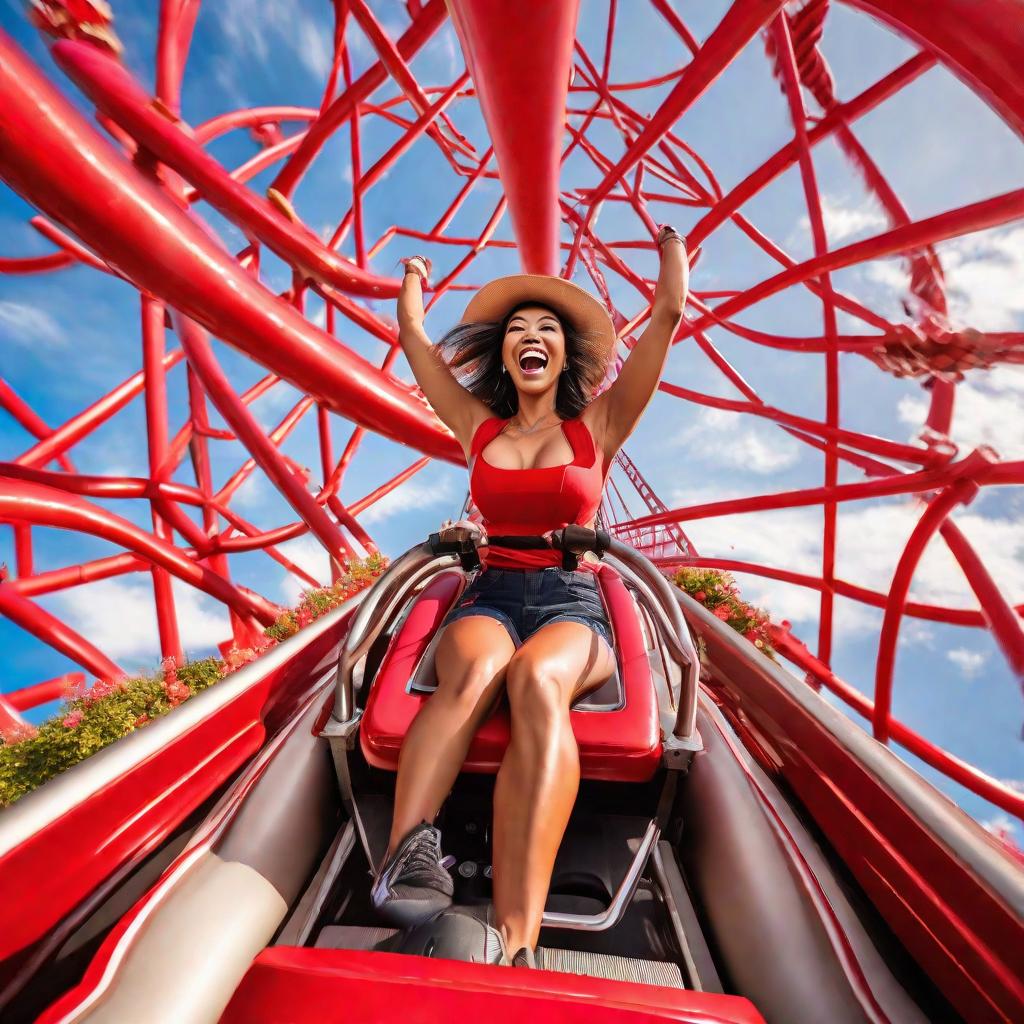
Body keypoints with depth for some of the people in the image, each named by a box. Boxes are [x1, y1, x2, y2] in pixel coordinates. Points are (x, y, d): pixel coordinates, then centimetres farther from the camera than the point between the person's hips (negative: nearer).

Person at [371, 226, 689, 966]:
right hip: (490, 595, 2)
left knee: (536, 682, -36)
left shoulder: (599, 425, 12)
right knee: (473, 674, -35)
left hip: (573, 604, -2)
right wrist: (414, 281, 45)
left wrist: (672, 248, 33)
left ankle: (515, 946, -46)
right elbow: (414, 338, 25)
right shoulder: (479, 427, 17)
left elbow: (670, 316, 14)